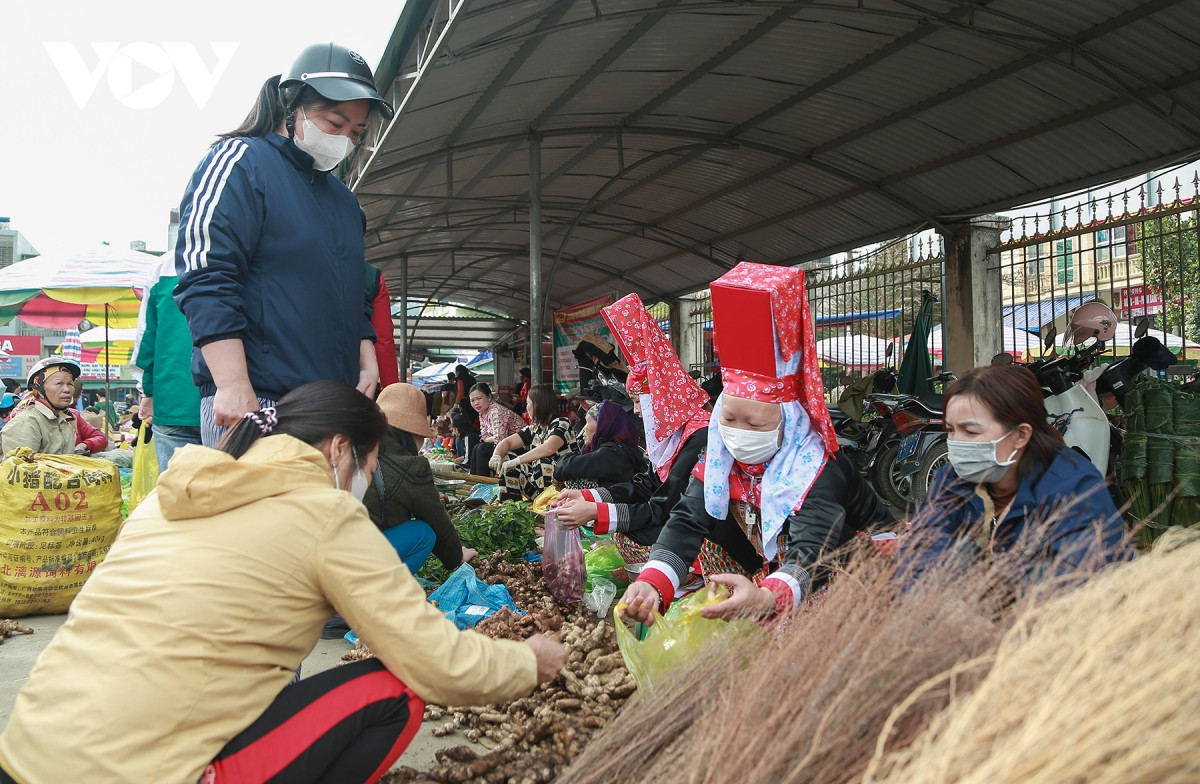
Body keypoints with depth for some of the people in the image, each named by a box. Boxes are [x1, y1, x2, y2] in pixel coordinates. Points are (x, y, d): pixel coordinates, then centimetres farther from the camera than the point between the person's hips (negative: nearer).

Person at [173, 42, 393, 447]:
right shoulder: (240, 161, -1)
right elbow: (205, 281, -13)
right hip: (253, 401, -7)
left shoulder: (343, 198, 22)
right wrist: (234, 386, -20)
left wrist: (367, 365, 12)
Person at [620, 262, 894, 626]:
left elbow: (810, 556, -40)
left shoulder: (817, 470, -28)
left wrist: (765, 599, -62)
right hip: (773, 567, 6)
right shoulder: (718, 459, -12)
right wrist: (651, 583, -41)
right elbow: (687, 522, -22)